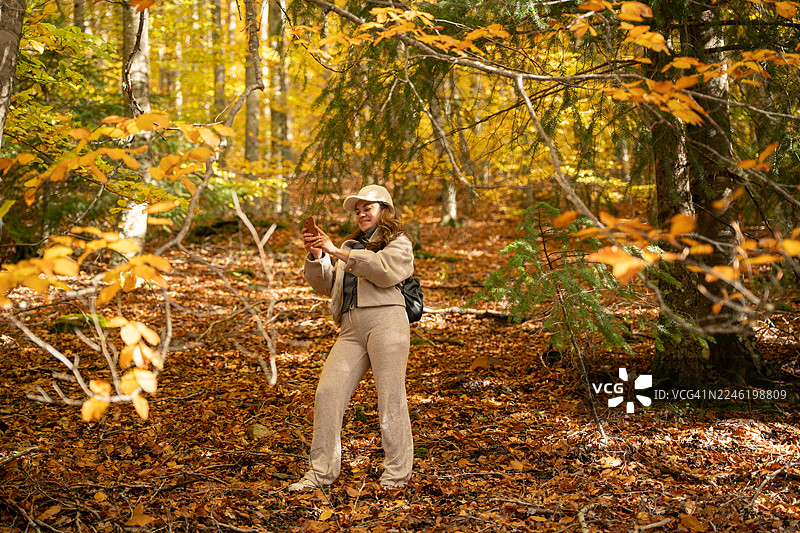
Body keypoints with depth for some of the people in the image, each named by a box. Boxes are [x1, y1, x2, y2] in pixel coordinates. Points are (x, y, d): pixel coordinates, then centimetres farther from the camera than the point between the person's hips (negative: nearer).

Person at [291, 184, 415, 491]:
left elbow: (385, 271, -11)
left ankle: (396, 475, 4)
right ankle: (321, 472, 1)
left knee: (391, 399, -5)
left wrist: (337, 252, -10)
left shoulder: (399, 243, 11)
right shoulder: (351, 245, 30)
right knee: (328, 392, -6)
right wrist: (315, 257, 6)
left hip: (386, 320, -5)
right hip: (351, 328, 5)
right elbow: (326, 286, 24)